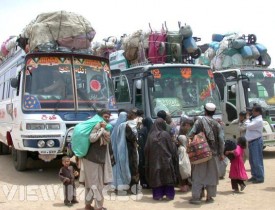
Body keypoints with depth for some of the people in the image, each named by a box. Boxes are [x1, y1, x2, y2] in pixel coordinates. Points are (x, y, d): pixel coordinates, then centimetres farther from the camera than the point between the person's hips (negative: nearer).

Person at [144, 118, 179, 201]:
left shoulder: (150, 135, -2)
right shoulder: (165, 134, -8)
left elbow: (146, 149, 1)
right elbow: (171, 148, -3)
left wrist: (148, 161, 14)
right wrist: (174, 144, 17)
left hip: (154, 161, 2)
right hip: (166, 160, -2)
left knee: (156, 177, 8)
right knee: (168, 177, 9)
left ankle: (158, 195, 9)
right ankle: (169, 195, 11)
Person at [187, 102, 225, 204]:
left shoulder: (199, 121, -5)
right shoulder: (216, 124, 1)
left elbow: (190, 135, -11)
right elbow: (221, 140, -1)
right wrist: (221, 153, 8)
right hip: (213, 153, 2)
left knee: (198, 175, 2)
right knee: (211, 175, 11)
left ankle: (196, 197, -1)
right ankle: (209, 196, 15)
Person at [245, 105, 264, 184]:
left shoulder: (259, 120, -16)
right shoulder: (254, 119, 15)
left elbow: (249, 126, -20)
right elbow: (249, 126, 15)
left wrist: (247, 119, -8)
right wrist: (248, 119, 6)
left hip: (256, 141, -10)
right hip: (251, 141, 10)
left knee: (257, 160, -7)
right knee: (252, 160, 15)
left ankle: (260, 177, -2)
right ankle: (254, 176, 24)